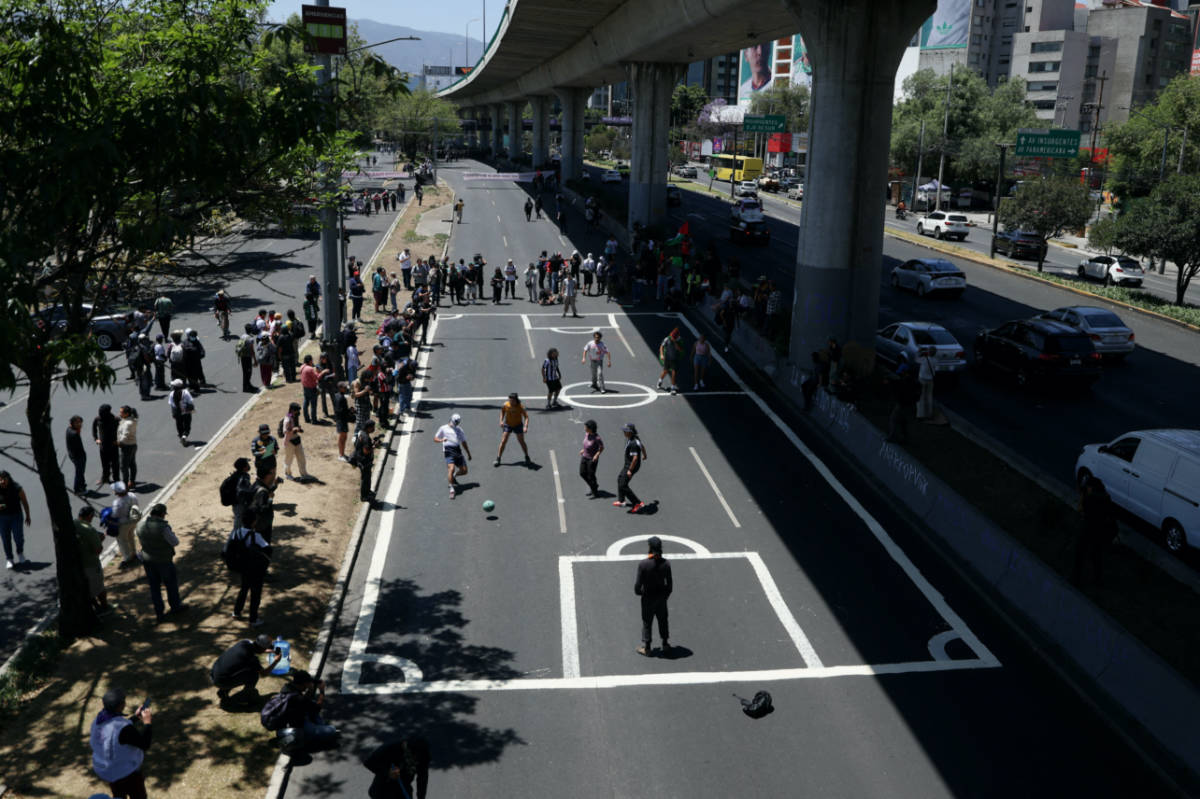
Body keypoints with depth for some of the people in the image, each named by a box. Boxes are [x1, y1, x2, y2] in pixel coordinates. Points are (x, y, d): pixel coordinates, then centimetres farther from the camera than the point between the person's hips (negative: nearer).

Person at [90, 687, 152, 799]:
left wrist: (135, 717, 6)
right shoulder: (124, 728, -36)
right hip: (126, 772, -7)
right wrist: (147, 722, -16)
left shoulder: (99, 719, -11)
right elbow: (145, 744, -24)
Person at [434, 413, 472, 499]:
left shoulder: (459, 430, 22)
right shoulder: (443, 428, 11)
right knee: (451, 469, -24)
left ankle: (452, 477, 31)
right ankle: (451, 488, -22)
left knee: (464, 471, 2)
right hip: (448, 451, -5)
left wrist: (468, 454, 24)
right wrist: (441, 440, -14)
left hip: (458, 451, 5)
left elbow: (464, 442, 27)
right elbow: (435, 438, 8)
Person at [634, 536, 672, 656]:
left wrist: (637, 592, 5)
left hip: (648, 597, -3)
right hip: (662, 597, 3)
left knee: (646, 623, 13)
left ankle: (646, 648, 22)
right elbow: (669, 583, -4)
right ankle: (665, 645, 32)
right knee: (663, 621, 20)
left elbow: (638, 583, -16)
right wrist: (667, 593, 14)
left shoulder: (643, 564, -23)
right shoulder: (666, 563, -13)